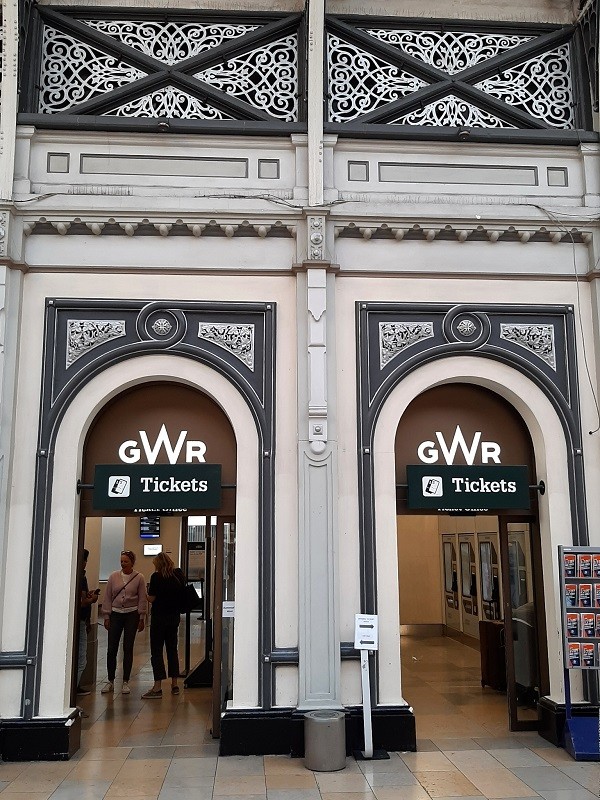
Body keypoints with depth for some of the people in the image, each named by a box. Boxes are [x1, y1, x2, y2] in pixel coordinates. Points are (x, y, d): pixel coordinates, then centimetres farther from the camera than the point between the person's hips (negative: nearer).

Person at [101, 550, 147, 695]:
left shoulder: (139, 578, -2)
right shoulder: (113, 577, 2)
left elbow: (142, 599, 0)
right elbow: (108, 598, 6)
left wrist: (141, 619, -2)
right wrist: (106, 616, 2)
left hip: (132, 615, -2)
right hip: (115, 614, 2)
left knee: (128, 649, 2)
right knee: (111, 649, 0)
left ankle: (125, 682, 12)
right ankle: (110, 681, 14)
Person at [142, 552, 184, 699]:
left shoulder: (157, 576, -12)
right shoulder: (179, 575, 2)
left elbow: (152, 598, -12)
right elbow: (183, 594, 8)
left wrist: (146, 595, 8)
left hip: (159, 616, -5)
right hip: (175, 616, 6)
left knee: (156, 650, 0)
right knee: (172, 649, 15)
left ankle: (157, 687, -3)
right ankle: (174, 684, 18)